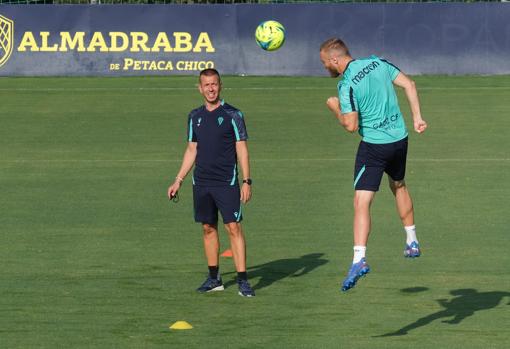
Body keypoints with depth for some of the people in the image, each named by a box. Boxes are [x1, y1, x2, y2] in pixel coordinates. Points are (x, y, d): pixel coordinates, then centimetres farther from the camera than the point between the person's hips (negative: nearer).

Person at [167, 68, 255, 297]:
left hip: (227, 183, -5)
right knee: (208, 228, 8)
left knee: (233, 227, -9)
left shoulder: (232, 115, -4)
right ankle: (214, 278, 16)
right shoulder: (195, 117, 10)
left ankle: (242, 280, -10)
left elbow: (242, 149, -4)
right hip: (201, 183, 5)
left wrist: (246, 181, -11)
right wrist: (178, 180, 14)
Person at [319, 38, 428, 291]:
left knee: (362, 202, -9)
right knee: (399, 186, 30)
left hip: (374, 145, -7)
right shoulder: (378, 63, 2)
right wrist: (417, 117, 6)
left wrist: (335, 108, -1)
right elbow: (409, 84, 2)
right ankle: (412, 242, 39)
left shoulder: (347, 85, -17)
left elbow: (351, 126, -19)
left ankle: (359, 259, -22)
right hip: (399, 138, 7)